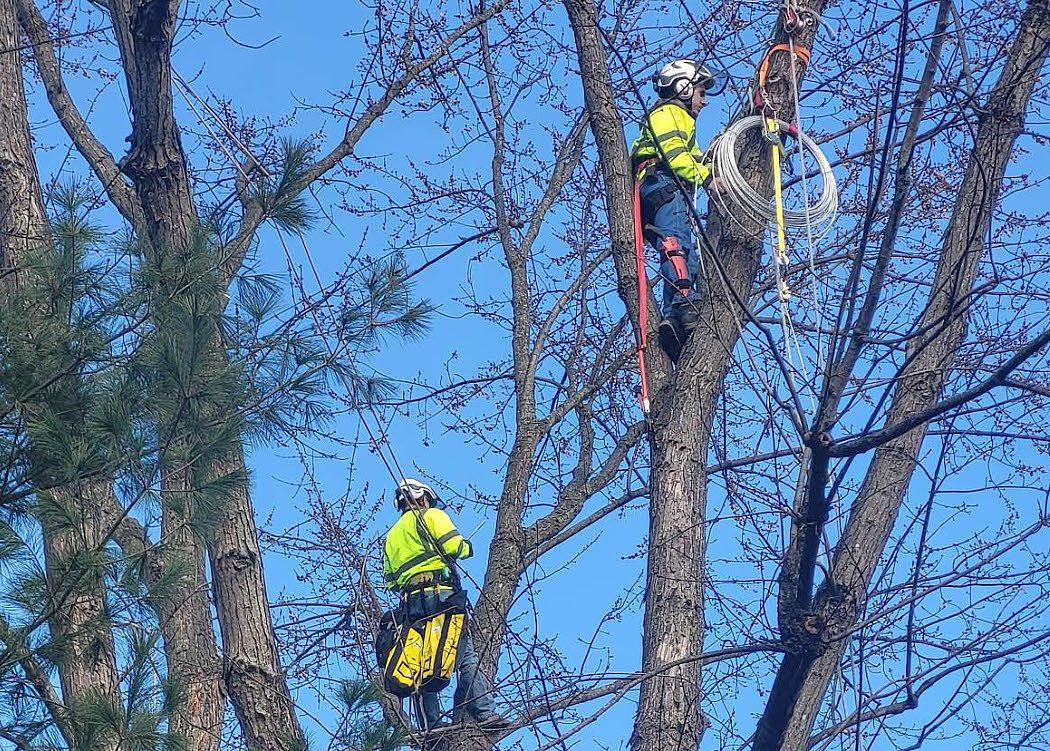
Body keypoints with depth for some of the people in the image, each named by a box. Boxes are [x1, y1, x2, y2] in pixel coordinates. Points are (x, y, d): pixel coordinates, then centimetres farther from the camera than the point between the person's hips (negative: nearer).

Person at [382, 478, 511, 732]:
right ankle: (484, 713, -22)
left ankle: (431, 728, -3)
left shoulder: (391, 536, 28)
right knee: (466, 655, -11)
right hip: (440, 594, -6)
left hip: (410, 603, 6)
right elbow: (453, 545, -6)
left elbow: (389, 579, 19)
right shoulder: (431, 516, 9)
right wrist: (466, 548, 14)